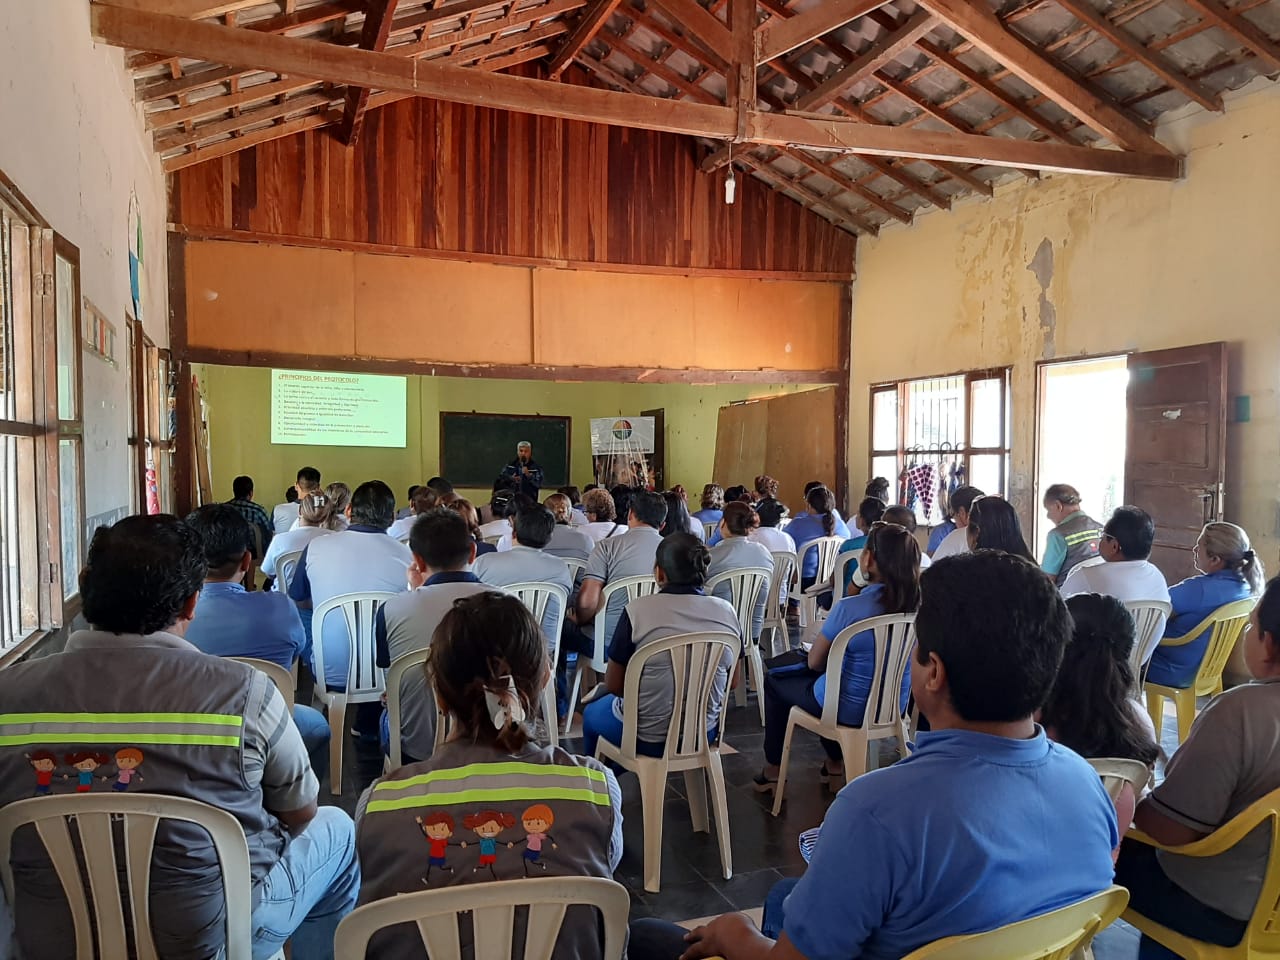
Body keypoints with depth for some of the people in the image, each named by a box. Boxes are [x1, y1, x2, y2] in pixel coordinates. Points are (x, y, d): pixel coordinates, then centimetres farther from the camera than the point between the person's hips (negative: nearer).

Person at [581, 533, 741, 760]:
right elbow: (732, 681, 4)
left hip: (648, 739, -4)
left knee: (592, 714, 28)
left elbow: (613, 685, -9)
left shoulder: (638, 610, -19)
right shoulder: (726, 612, -9)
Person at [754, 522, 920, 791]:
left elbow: (814, 662, -13)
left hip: (849, 710, -6)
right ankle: (835, 762, 41)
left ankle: (772, 769, 30)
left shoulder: (849, 608, -28)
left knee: (774, 680, 20)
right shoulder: (916, 605, -11)